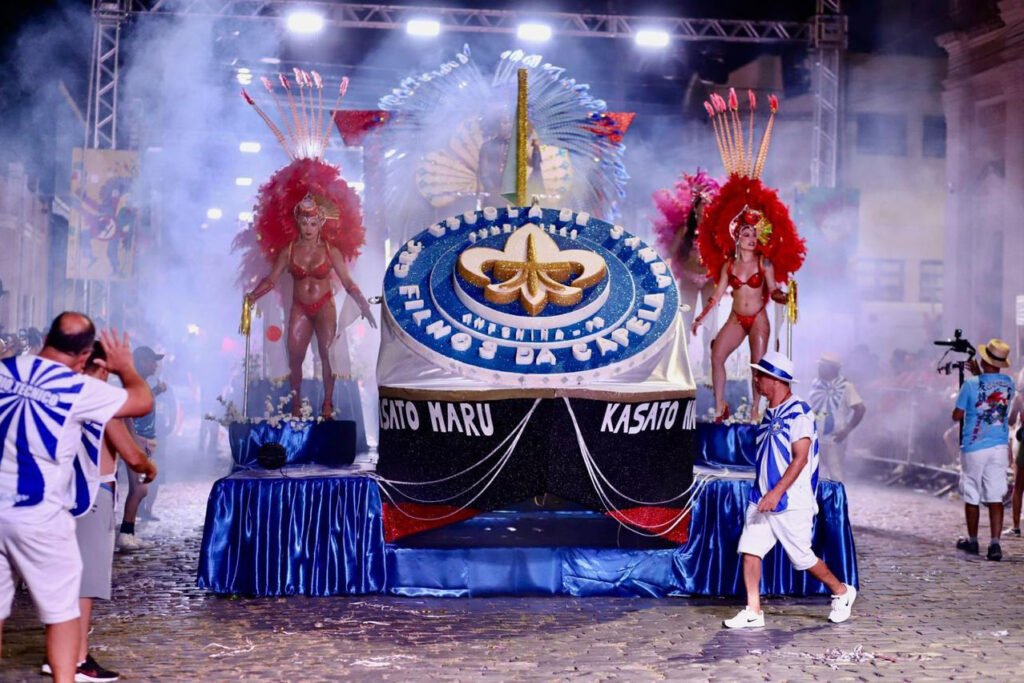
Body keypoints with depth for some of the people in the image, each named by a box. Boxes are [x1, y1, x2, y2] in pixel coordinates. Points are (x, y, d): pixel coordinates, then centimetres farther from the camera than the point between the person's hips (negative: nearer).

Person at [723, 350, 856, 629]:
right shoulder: (770, 414, 13)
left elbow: (800, 458, -20)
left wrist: (777, 492, -26)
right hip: (762, 499, 8)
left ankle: (841, 592, 25)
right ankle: (753, 612, 2)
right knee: (750, 550, -3)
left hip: (792, 503, -8)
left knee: (802, 557, 2)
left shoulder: (799, 412, -14)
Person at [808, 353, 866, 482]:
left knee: (835, 474, 2)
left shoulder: (846, 386, -13)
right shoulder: (816, 383, 5)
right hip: (814, 437, 6)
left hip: (834, 439, -6)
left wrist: (846, 430, -15)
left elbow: (860, 409, -13)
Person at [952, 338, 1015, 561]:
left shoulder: (970, 385, -12)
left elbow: (957, 416, -4)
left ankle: (972, 541, 23)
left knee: (972, 497, 11)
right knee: (995, 497, 1)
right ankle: (995, 543, -9)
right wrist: (979, 374, 27)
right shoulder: (1008, 383, 1)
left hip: (974, 449, -3)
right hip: (1000, 447, 3)